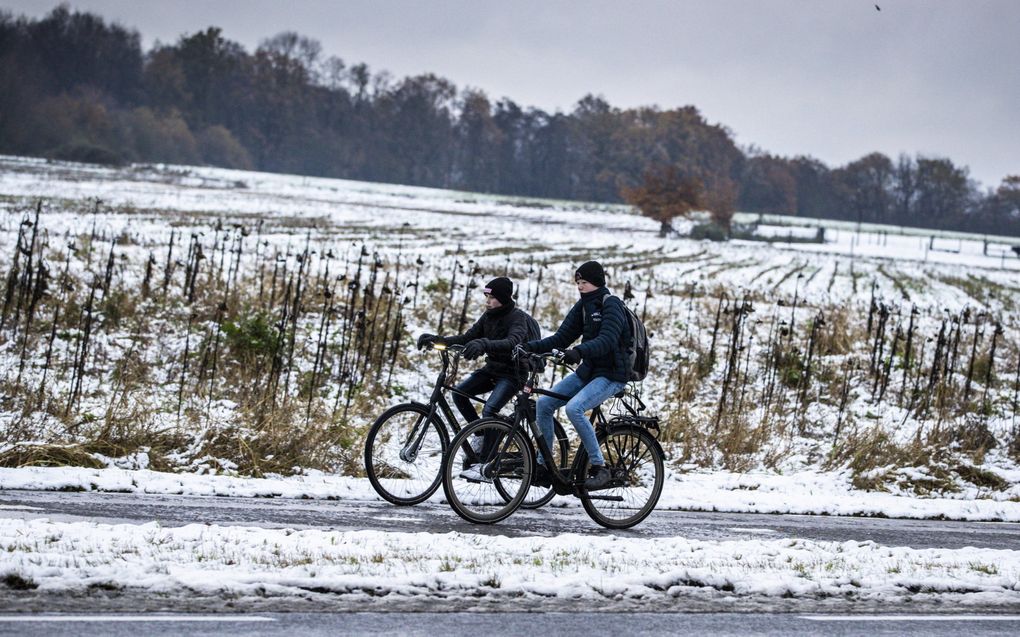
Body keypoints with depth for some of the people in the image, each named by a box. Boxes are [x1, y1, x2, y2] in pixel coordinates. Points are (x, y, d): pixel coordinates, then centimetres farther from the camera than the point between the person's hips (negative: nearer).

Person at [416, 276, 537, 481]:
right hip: (492, 369, 8)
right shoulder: (489, 316, 6)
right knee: (459, 393, -12)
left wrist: (484, 344, -54)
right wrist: (437, 339, -10)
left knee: (489, 410, -27)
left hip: (513, 373, -8)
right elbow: (467, 338, 4)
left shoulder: (518, 318, -18)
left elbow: (513, 343, -37)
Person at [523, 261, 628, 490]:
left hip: (611, 375, -8)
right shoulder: (583, 306, 10)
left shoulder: (611, 305, -13)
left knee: (574, 408, -30)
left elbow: (607, 340, -29)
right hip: (587, 371, 8)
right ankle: (543, 467, 4)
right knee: (544, 404, -4)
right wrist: (530, 347, -7)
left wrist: (579, 351, -45)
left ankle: (599, 467, -21)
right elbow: (561, 338, 7)